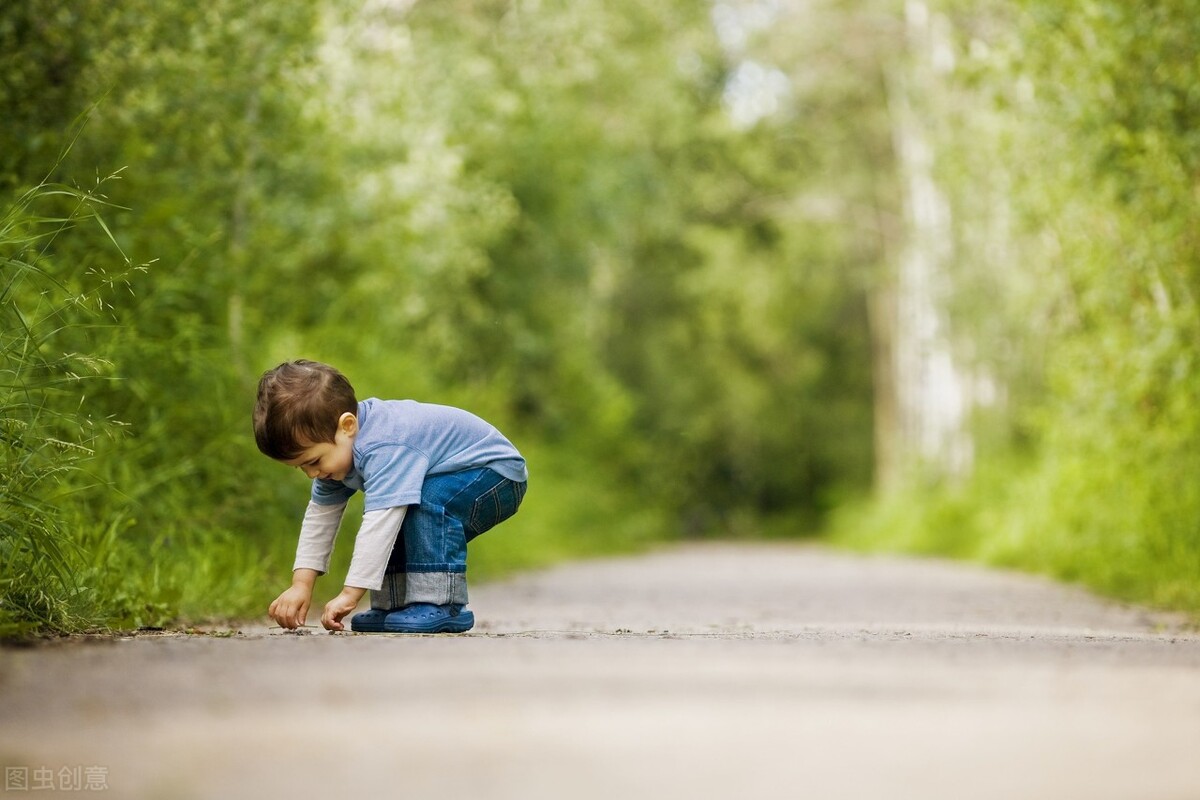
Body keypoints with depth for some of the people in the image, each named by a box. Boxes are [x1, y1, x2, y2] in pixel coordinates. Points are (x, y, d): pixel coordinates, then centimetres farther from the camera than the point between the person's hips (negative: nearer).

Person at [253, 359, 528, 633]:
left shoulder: (385, 448, -35)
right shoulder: (336, 445, -4)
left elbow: (379, 523, -42)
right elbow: (320, 515, 2)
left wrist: (350, 594, -42)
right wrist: (301, 584, -6)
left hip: (498, 473, -10)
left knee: (431, 500, -33)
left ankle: (440, 604, -28)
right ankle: (395, 604, 5)